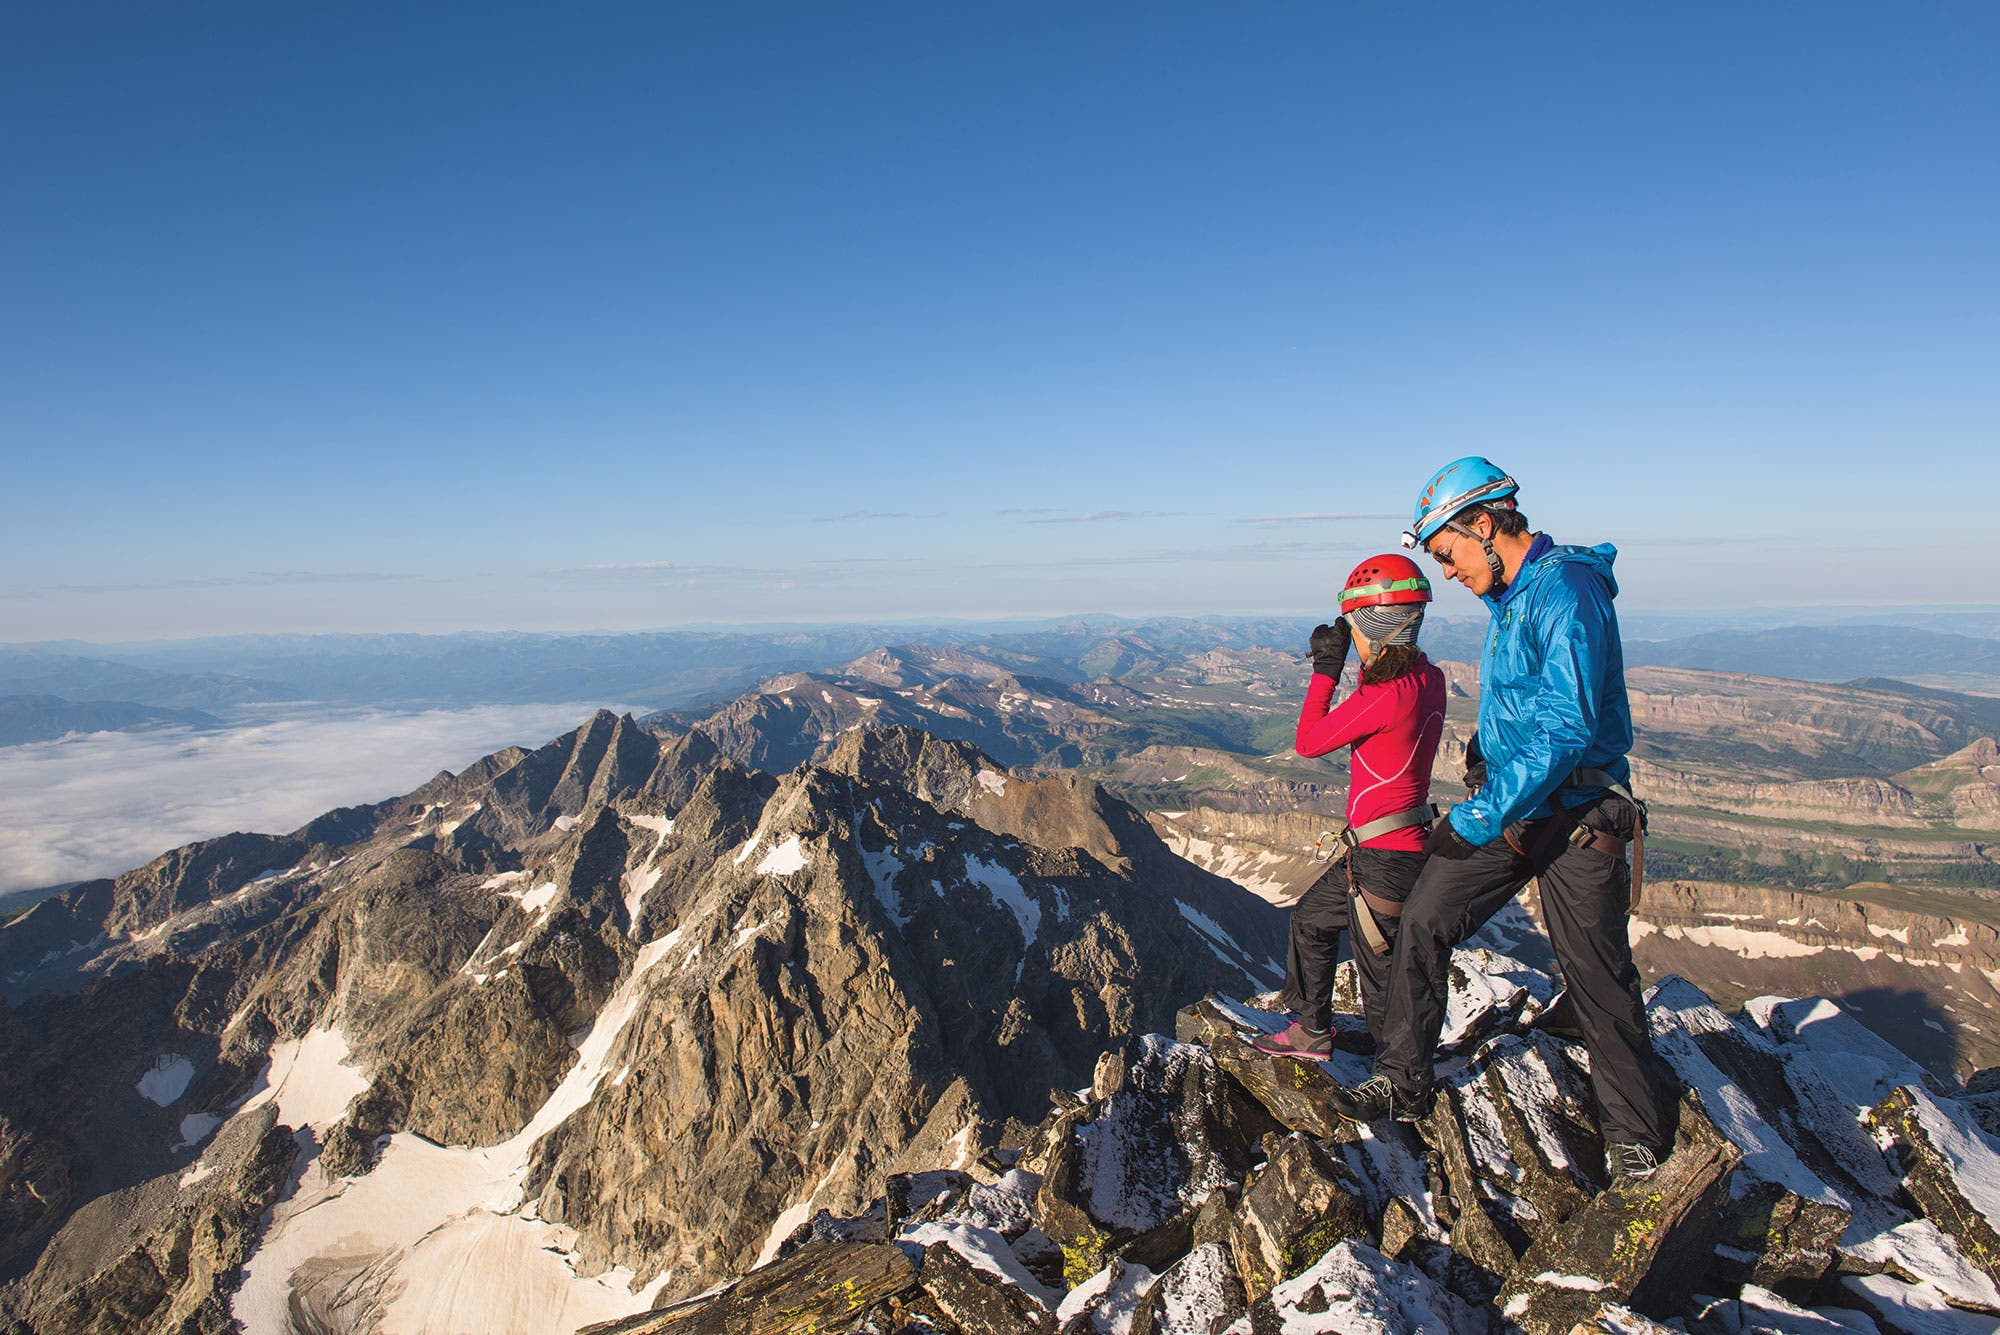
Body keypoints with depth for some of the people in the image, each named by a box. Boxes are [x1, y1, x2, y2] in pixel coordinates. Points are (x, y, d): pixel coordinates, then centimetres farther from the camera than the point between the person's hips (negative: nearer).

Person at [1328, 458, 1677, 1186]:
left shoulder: (1566, 588, -20)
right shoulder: (1510, 598, 10)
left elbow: (1569, 729, -28)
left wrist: (1478, 818, -27)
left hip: (1576, 816, -8)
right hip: (1512, 805, 8)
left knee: (1598, 978, 2)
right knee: (1424, 921, 4)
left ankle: (1638, 1135, 24)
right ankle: (1402, 1083, 17)